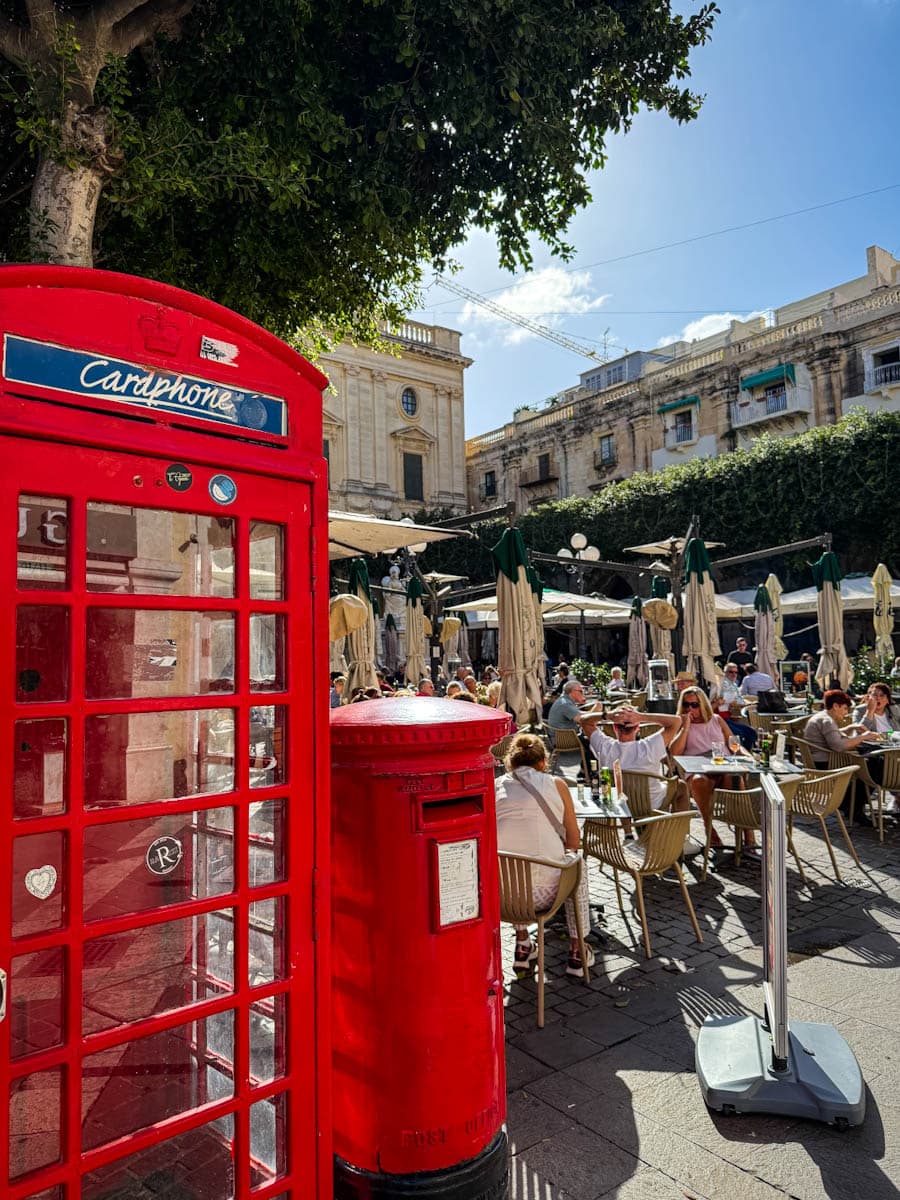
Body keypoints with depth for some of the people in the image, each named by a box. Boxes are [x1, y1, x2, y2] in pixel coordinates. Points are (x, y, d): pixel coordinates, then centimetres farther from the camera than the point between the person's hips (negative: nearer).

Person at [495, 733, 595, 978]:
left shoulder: (496, 786, 10)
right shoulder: (555, 784, 5)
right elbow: (574, 841, 13)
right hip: (543, 891, -2)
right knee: (578, 867, 30)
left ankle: (523, 945, 40)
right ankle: (576, 951, 34)